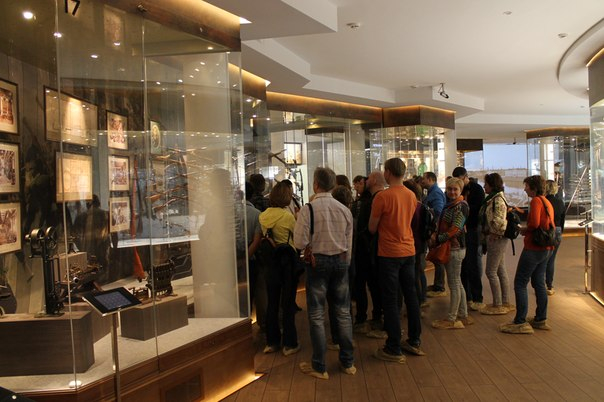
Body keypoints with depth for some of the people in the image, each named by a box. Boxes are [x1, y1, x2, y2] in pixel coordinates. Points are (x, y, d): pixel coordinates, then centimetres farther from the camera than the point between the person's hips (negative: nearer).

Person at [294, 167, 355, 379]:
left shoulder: (308, 209, -13)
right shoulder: (344, 210, 1)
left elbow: (300, 242, -15)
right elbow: (349, 244, 7)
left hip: (317, 262, -4)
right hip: (341, 261, 4)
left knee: (317, 315, 6)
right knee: (343, 312, 14)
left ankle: (319, 367, 15)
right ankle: (348, 362, 25)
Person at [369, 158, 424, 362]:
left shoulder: (382, 196, -16)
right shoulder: (411, 195, 4)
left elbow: (372, 228, -8)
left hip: (389, 254, -6)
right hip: (409, 252, 6)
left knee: (390, 301, 1)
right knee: (411, 296, 15)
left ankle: (394, 349, 7)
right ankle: (414, 342, 26)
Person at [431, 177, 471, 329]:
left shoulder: (461, 206, -13)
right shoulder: (450, 205, 15)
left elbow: (455, 229, -19)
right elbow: (443, 226, 18)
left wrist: (437, 239, -13)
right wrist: (436, 235, 1)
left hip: (455, 248, -9)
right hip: (449, 248, 9)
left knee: (454, 284, -1)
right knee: (457, 283, 15)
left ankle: (451, 319, 7)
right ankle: (463, 316, 24)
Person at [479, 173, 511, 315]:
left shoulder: (498, 200, -19)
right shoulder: (492, 199, 13)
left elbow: (500, 221, -28)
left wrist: (496, 233, -13)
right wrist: (484, 237, 15)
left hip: (496, 239, -10)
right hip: (497, 239, 10)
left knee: (491, 272, -4)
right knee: (501, 271, 14)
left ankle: (497, 305, 5)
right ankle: (505, 302, 23)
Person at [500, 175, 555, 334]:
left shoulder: (536, 201, -13)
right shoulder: (547, 202, 15)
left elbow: (534, 223, -25)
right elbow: (549, 225, 19)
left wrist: (524, 230, -6)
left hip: (533, 248, -10)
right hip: (546, 248, 10)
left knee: (520, 283, -5)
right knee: (539, 283, 16)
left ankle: (520, 322, -4)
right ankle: (541, 320, 23)